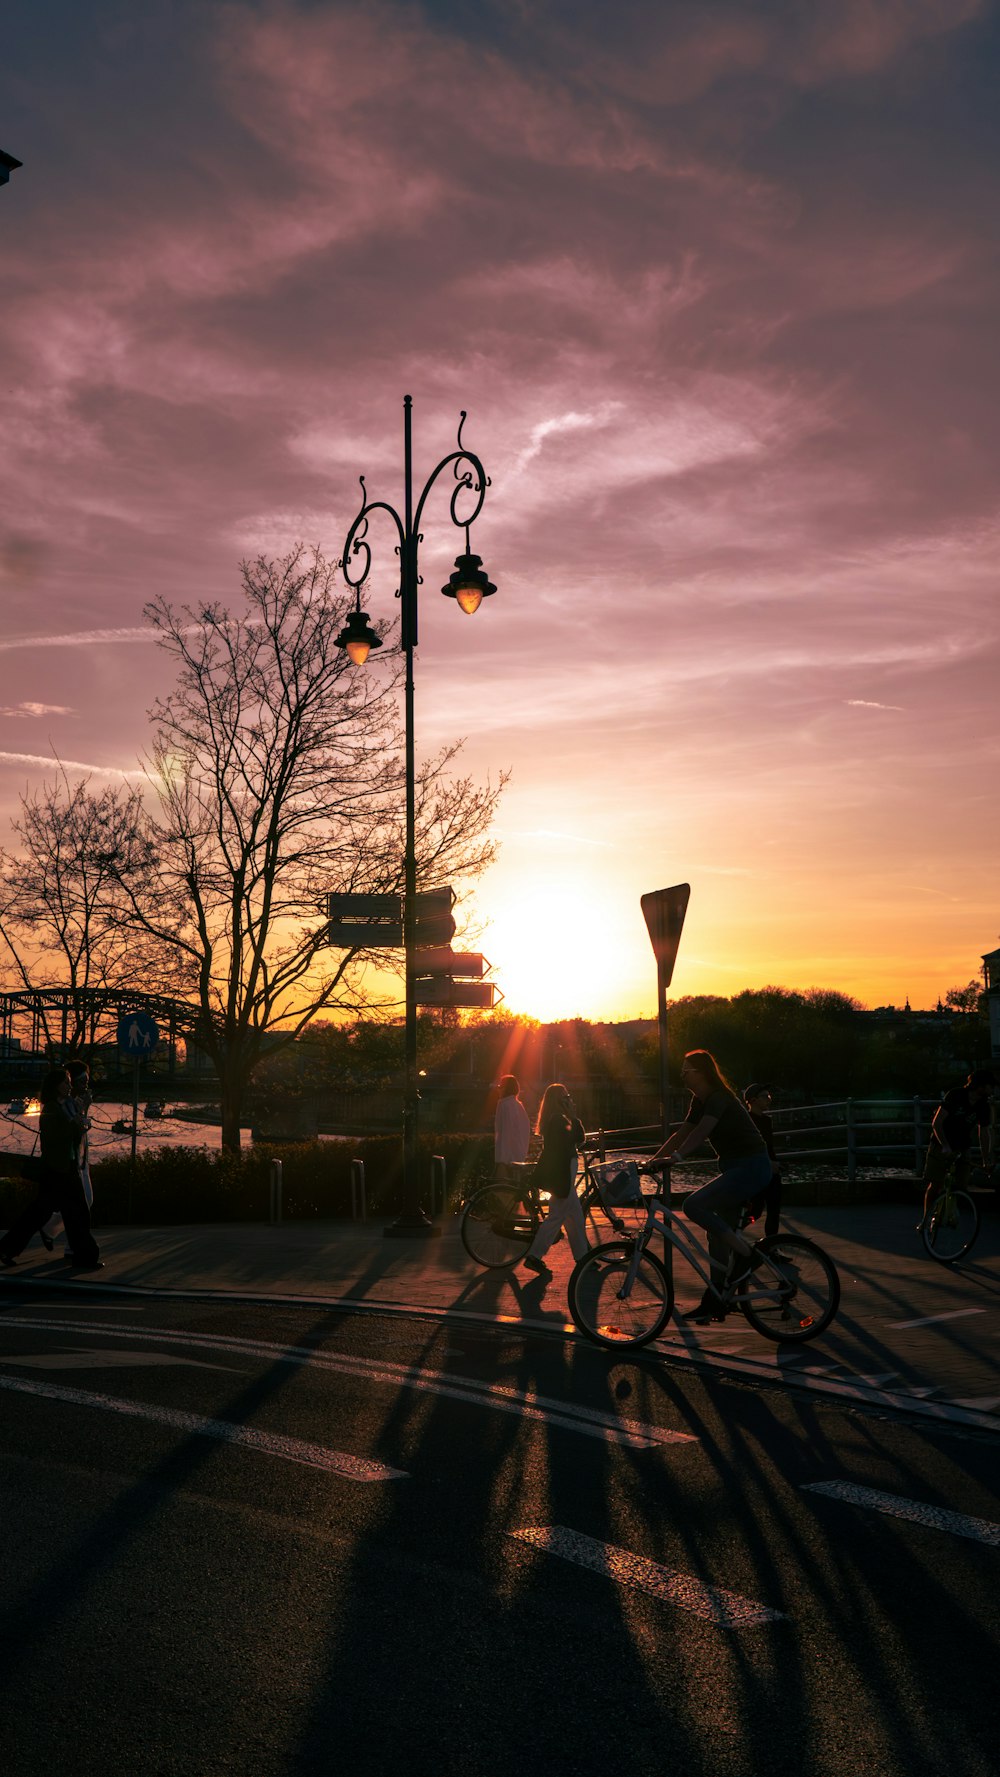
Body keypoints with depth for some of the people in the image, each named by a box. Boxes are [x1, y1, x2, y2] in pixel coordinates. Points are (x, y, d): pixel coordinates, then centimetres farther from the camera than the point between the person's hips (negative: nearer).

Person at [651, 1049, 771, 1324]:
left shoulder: (719, 1098, -17)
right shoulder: (700, 1101, 12)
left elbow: (702, 1131, -32)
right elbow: (681, 1134, 13)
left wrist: (676, 1156, -43)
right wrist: (652, 1160, 5)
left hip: (751, 1167, -10)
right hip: (735, 1168, 10)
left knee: (694, 1205, -23)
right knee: (718, 1235, 8)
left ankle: (747, 1254, -12)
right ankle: (714, 1303, 14)